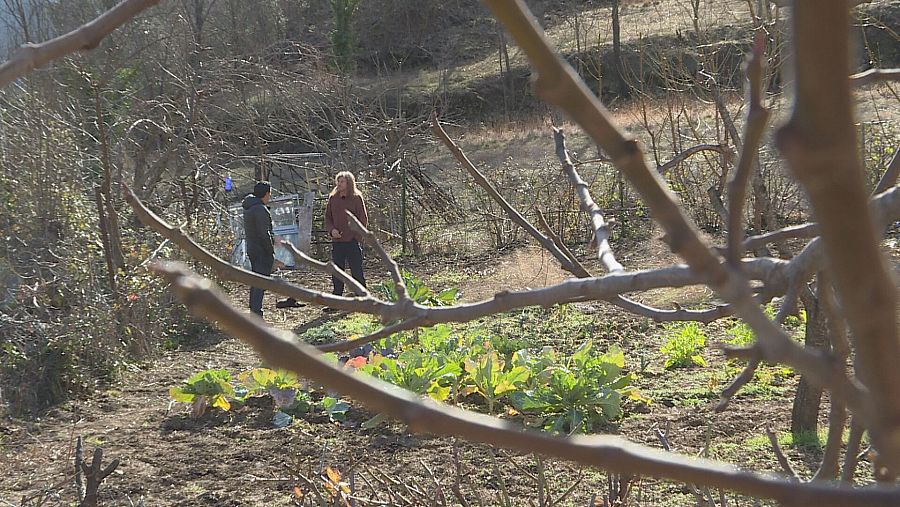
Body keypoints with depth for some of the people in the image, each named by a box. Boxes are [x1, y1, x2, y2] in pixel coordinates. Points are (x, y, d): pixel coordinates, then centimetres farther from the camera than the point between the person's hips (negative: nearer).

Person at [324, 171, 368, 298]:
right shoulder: (332, 198, 9)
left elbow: (363, 219, -1)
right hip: (337, 241, 4)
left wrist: (356, 235, -11)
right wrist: (331, 230, -5)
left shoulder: (356, 198, -1)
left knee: (357, 271, -1)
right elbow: (327, 218, 14)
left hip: (352, 241, -4)